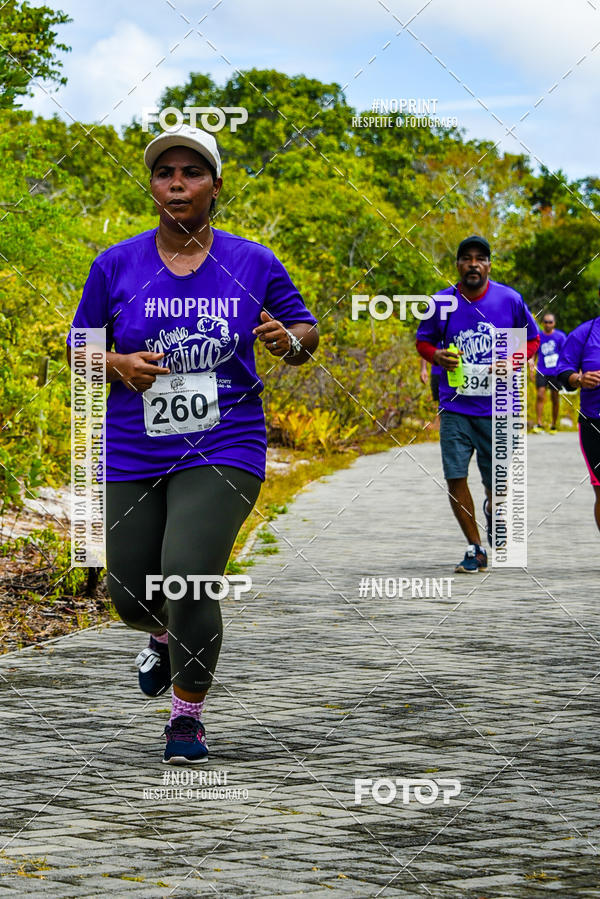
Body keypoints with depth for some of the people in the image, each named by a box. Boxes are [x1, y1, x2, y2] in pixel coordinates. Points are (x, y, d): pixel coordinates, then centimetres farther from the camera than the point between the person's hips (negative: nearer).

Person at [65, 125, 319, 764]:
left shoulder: (254, 265, 0)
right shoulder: (116, 266, 0)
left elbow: (306, 332, 11)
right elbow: (80, 349, 9)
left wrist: (288, 342, -13)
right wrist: (120, 365, -13)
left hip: (224, 450, -2)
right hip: (132, 457, 2)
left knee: (188, 581, -19)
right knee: (132, 598, 9)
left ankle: (188, 715, 4)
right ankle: (164, 636, 49)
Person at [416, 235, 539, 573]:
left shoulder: (510, 300, -2)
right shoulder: (442, 303, -1)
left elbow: (532, 340, 10)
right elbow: (423, 340, 13)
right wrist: (437, 355, -9)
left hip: (498, 409, -1)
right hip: (455, 408, 1)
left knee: (498, 486, 4)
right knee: (455, 477, -7)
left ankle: (492, 512, 42)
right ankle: (475, 549, 10)